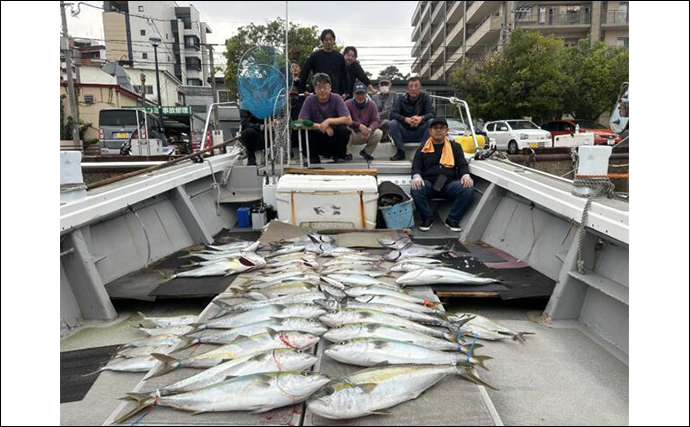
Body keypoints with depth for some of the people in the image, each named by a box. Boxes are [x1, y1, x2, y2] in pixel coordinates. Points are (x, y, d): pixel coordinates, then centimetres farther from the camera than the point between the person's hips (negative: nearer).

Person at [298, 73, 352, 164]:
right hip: (318, 142, 1)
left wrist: (329, 121, -26)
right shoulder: (310, 100, -7)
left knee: (343, 129, -29)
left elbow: (348, 120, -19)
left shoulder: (336, 99, -9)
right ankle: (313, 158, -2)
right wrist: (320, 126, -24)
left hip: (334, 139, 0)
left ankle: (339, 157, -4)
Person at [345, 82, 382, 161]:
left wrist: (369, 129, -33)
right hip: (352, 135, -2)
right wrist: (359, 125, -37)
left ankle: (366, 152, 4)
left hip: (366, 135, 2)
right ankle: (347, 154, -10)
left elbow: (376, 121, -10)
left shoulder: (371, 105, -3)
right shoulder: (348, 104, -10)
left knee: (378, 133, -26)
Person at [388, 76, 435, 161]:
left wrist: (421, 118, -36)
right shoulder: (401, 99, -2)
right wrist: (406, 120, -35)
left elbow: (431, 114, -12)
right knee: (392, 123, -26)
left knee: (431, 122, -26)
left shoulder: (425, 97, -1)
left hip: (419, 134, 0)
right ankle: (401, 152, -18)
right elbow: (392, 114, -15)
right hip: (404, 134, 0)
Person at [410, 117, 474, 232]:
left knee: (468, 189, -29)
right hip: (428, 183, -1)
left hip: (449, 184, 1)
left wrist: (466, 175, -12)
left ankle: (452, 220, -12)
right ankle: (427, 219, -12)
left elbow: (463, 165, 12)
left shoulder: (455, 147, 19)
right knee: (415, 190, -35)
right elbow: (416, 166, 9)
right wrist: (417, 177, -16)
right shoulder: (423, 148, 16)